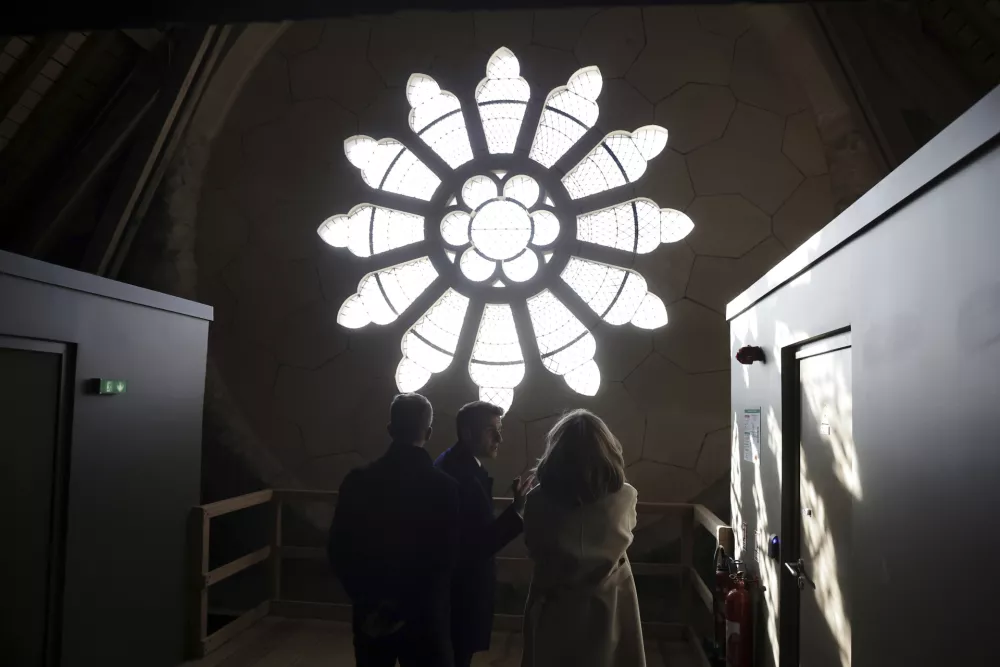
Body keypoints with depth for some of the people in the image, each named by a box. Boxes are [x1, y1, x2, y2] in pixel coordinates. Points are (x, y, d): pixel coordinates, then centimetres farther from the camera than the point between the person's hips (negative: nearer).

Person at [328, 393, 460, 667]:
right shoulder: (445, 487, -16)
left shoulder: (357, 481, -8)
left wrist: (368, 600, 0)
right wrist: (411, 606, -7)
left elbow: (338, 550, -5)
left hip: (371, 615, 3)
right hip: (424, 618, -2)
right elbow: (447, 559, -17)